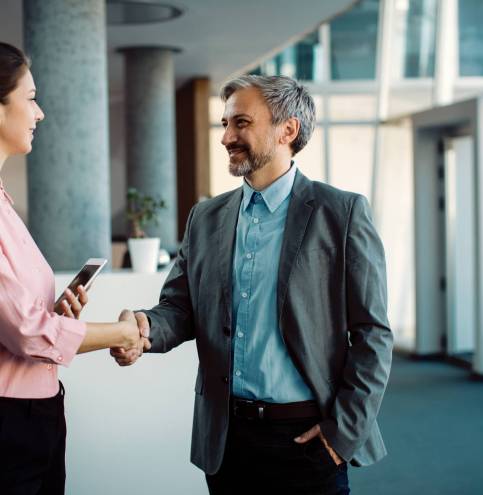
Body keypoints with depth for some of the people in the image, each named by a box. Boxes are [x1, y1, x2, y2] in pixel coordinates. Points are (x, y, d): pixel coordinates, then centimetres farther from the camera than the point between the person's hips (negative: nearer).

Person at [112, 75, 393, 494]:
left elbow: (372, 334, -5)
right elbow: (180, 309, 7)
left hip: (305, 439, -4)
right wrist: (144, 328, -14)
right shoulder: (206, 217, 8)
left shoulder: (343, 213, -5)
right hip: (224, 439, 4)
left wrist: (345, 430, -9)